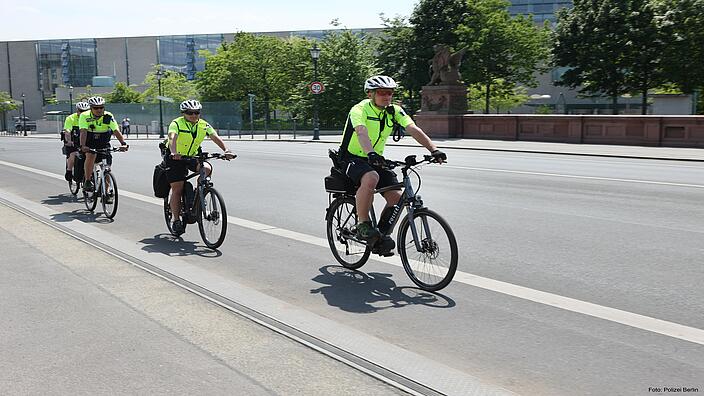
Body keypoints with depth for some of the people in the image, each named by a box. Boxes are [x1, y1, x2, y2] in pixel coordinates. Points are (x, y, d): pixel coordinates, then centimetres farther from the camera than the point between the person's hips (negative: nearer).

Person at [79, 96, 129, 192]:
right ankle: (88, 181, -21)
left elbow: (116, 131, -24)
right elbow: (83, 131, -29)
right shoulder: (84, 116, -18)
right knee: (91, 155, -33)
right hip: (89, 143, -2)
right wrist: (82, 146, -45)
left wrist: (123, 143, -40)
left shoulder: (108, 116, -15)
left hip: (103, 143, 2)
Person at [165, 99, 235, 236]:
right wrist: (174, 153, -55)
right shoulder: (177, 124, -17)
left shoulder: (204, 125, -6)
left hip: (192, 157, 4)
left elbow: (215, 137, -20)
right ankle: (176, 221, 2)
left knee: (207, 168, -25)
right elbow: (172, 138, -35)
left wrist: (226, 150, -38)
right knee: (177, 189, -8)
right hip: (175, 158, -4)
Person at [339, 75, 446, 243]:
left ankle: (383, 234, 12)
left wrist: (434, 150, -30)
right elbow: (361, 132, -38)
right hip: (352, 158, -6)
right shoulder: (359, 110, -18)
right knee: (371, 178, -37)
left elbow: (413, 129, -16)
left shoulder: (395, 111, -2)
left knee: (396, 197, -10)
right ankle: (363, 225, -23)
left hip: (376, 160, 6)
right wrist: (371, 153, -57)